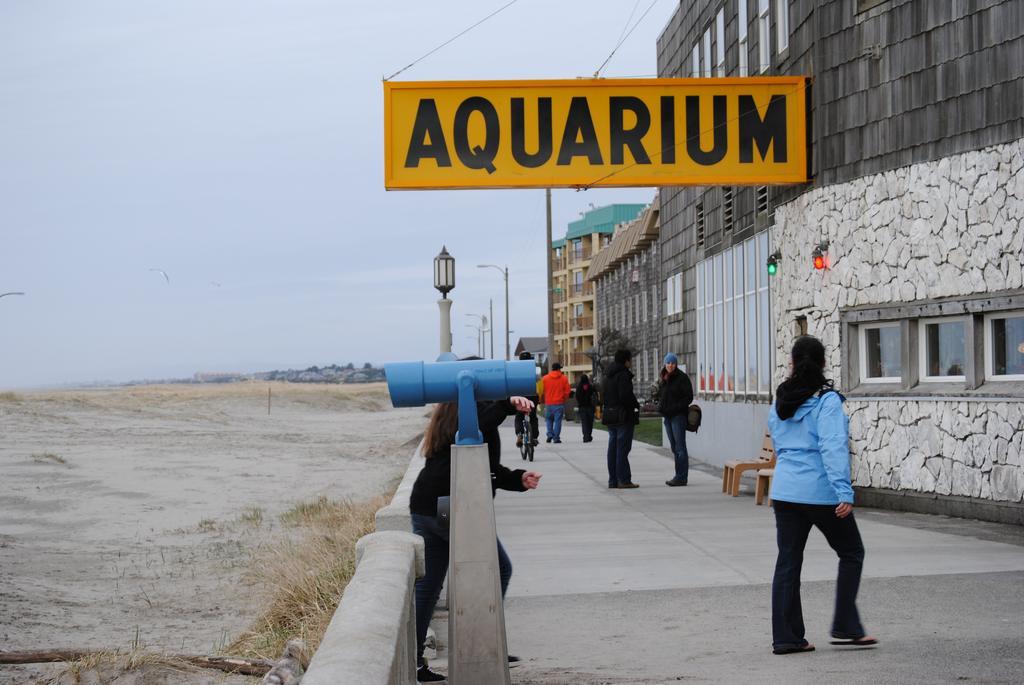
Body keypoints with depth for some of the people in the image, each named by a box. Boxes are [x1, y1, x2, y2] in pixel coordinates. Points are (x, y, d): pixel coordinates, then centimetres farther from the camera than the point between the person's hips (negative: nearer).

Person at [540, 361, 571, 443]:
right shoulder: (564, 378, 0)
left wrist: (543, 400, 19)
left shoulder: (545, 378, 1)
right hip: (559, 403, -1)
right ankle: (556, 438, -1)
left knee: (549, 420, 15)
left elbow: (542, 391, 4)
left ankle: (550, 434, -1)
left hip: (548, 403, 1)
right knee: (558, 420, 2)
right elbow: (567, 392, 1)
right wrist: (564, 399, 17)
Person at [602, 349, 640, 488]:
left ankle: (613, 480, 12)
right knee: (622, 448, -7)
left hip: (609, 415, 9)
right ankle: (623, 480, -6)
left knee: (613, 448, 10)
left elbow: (605, 396, 15)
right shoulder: (623, 375, -14)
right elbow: (625, 395, -22)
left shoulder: (609, 376, 14)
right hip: (623, 416, -9)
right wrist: (636, 405, -7)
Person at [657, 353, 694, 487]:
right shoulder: (663, 379, 14)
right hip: (668, 416, 8)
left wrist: (674, 408, -19)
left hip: (679, 415, -8)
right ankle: (679, 476, 13)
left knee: (680, 447, -8)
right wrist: (660, 406, 3)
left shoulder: (682, 378, -8)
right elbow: (660, 395, 23)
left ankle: (681, 477, -8)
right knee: (674, 447, 9)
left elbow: (688, 398, -11)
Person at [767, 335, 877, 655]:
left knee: (788, 561, 7)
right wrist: (844, 492, -23)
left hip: (784, 490, 6)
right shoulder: (827, 401, -11)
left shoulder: (779, 403, 9)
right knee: (851, 553, 11)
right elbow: (833, 448, -19)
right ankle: (846, 627, 8)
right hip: (820, 492, -6)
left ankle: (785, 637, 6)